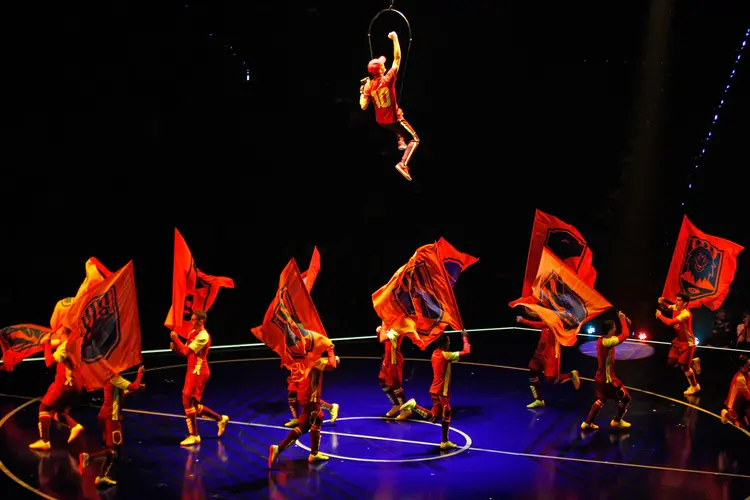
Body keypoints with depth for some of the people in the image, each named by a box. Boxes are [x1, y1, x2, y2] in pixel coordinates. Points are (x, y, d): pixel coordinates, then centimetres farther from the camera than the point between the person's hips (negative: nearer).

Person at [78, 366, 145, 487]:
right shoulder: (115, 377, -16)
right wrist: (140, 373, -7)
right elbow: (134, 387, -23)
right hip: (111, 417, -10)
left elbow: (120, 394, 23)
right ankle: (88, 457, -22)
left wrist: (138, 387, 14)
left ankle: (101, 476, 15)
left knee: (111, 448, 16)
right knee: (114, 451, -7)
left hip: (106, 415, 10)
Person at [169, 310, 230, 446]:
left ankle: (194, 436, 2)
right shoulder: (193, 333, 12)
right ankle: (221, 419, 26)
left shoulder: (203, 336, -18)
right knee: (192, 404, 13)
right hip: (192, 371, 10)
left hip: (198, 372, -10)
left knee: (188, 402, -7)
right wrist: (175, 347, -5)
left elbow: (187, 351, -25)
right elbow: (185, 352, 15)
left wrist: (175, 338, -17)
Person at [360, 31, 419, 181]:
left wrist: (362, 92, 8)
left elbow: (363, 107, -8)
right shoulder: (388, 79, -24)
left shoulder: (368, 86, -11)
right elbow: (397, 59, -20)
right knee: (414, 140, 0)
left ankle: (401, 141, 34)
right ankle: (403, 164, -20)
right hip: (393, 119, -6)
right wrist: (395, 39, -14)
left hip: (381, 121, 6)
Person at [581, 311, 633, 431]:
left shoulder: (602, 340, 3)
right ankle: (616, 421, 23)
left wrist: (625, 323, 4)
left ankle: (587, 423, 27)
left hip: (601, 377, 10)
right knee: (625, 398, 8)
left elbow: (621, 336, 15)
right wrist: (623, 320, -18)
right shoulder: (606, 342, -26)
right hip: (607, 379, -10)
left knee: (601, 400, 27)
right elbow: (625, 335, -29)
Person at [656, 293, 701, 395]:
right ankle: (693, 362, 32)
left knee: (684, 367, 1)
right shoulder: (676, 308, -6)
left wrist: (660, 316, -23)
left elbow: (670, 322, -39)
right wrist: (662, 302, -9)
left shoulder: (685, 314, -32)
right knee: (671, 362, 13)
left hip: (687, 343, -9)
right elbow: (667, 306, 15)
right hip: (677, 341, 9)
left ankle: (695, 386, 24)